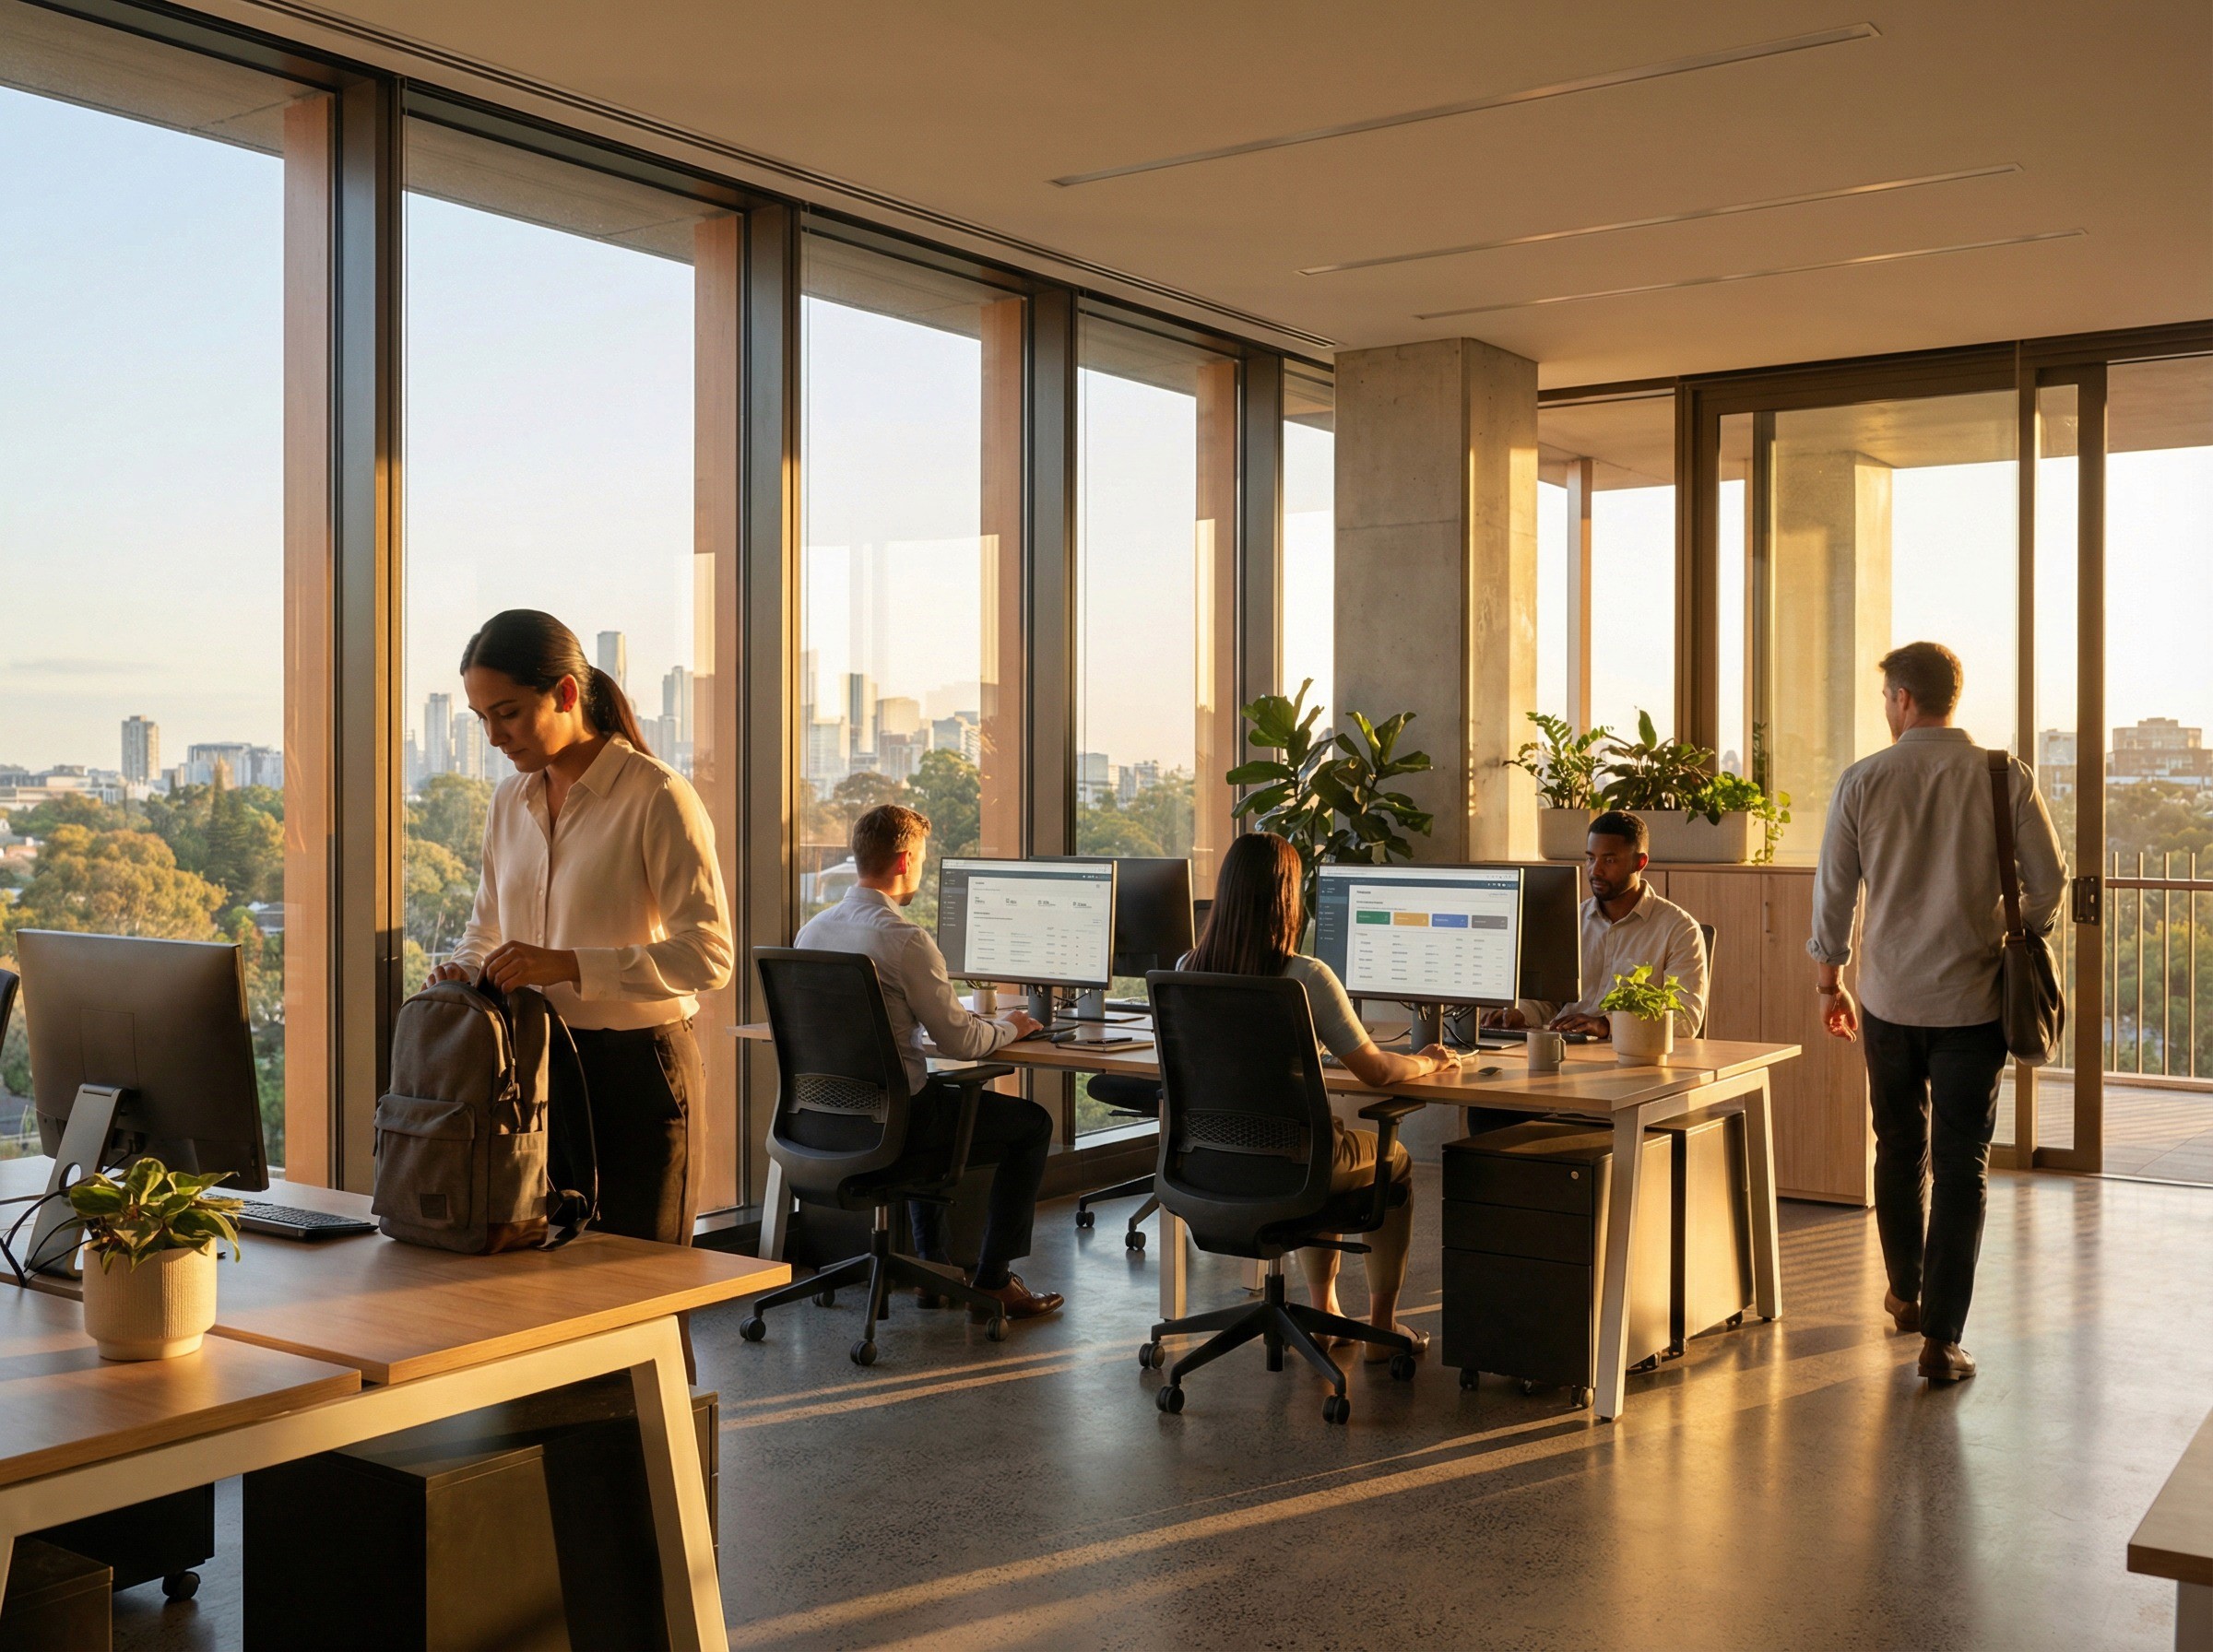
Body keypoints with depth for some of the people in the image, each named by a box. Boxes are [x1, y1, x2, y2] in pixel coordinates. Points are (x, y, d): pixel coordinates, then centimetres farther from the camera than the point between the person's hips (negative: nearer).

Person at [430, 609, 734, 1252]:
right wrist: (464, 971, 0)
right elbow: (486, 926, 23)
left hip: (636, 1065, -6)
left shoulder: (657, 798, -12)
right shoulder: (511, 801, 10)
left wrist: (566, 965, -25)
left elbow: (707, 955, -18)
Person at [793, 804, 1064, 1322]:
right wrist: (1008, 1026, 3)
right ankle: (991, 1284, 11)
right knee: (1032, 1123, 11)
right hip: (892, 1119, -8)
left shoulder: (812, 929, 3)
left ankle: (933, 1263, 39)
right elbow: (959, 1041, -19)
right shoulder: (905, 939, -21)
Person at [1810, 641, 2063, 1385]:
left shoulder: (1863, 781, -5)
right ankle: (1941, 1337, 2)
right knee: (1961, 1164, 3)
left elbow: (1832, 892, 0)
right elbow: (2047, 884, -2)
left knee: (1899, 1148, 19)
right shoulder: (2004, 777, -6)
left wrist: (1830, 984, 13)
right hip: (1972, 1000, -1)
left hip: (1889, 1000, 1)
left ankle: (1905, 1295, 35)